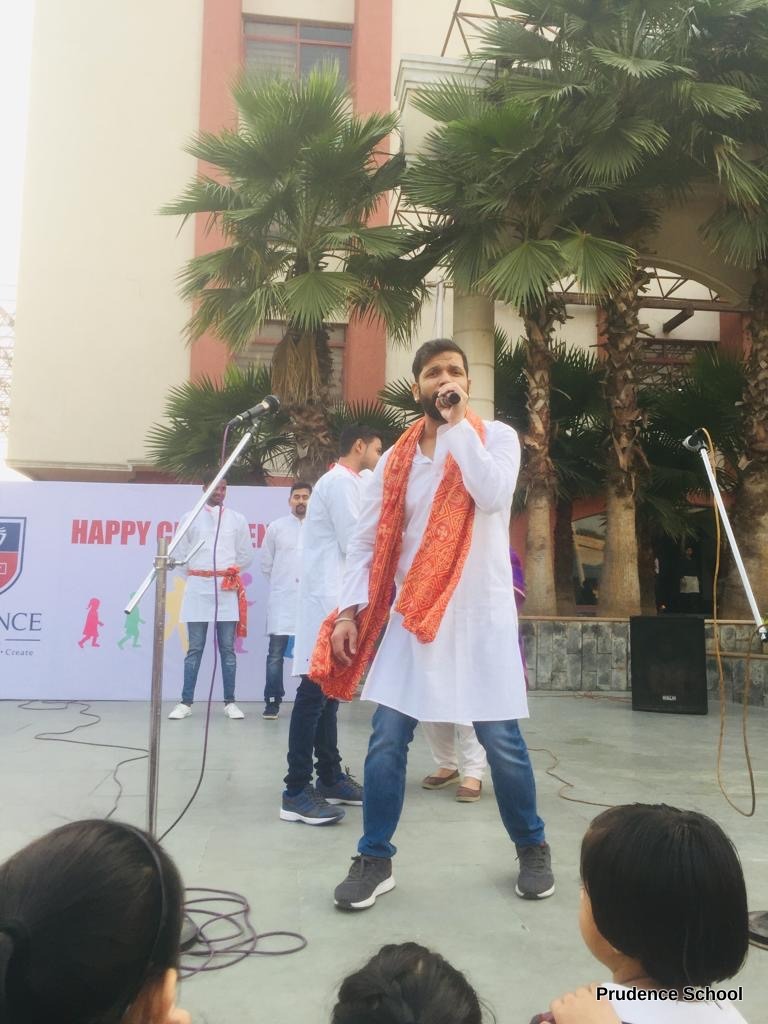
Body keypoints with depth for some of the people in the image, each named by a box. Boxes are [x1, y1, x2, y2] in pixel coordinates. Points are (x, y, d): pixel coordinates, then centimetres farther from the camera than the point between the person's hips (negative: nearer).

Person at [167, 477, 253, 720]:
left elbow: (246, 555, 12)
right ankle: (186, 702, 8)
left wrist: (231, 570, 10)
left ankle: (229, 702, 10)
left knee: (227, 648, 4)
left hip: (227, 588, 1)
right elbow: (180, 554, 8)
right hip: (198, 588, 0)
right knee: (195, 649, 3)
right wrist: (194, 574, 8)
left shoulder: (237, 519, 8)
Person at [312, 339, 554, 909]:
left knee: (501, 739, 6)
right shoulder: (397, 458, 8)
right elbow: (368, 541, 6)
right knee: (387, 739, 3)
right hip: (412, 613, 3)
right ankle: (375, 860, 19)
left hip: (481, 612, -2)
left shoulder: (497, 437, 0)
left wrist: (458, 425, -15)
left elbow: (492, 494, -22)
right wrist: (349, 609, -4)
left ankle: (532, 848, 29)